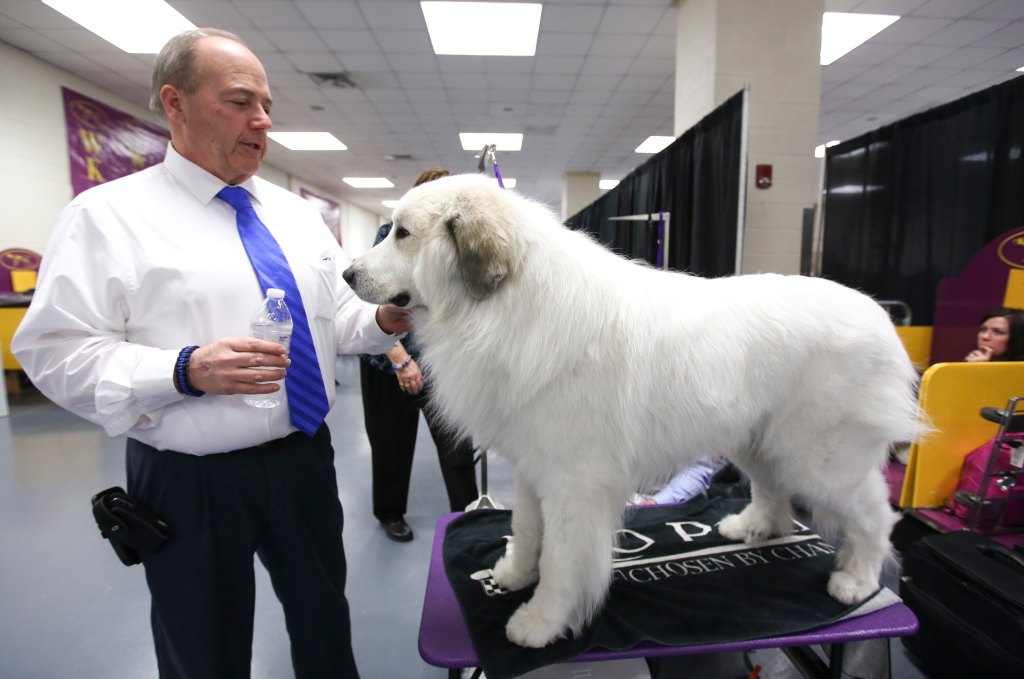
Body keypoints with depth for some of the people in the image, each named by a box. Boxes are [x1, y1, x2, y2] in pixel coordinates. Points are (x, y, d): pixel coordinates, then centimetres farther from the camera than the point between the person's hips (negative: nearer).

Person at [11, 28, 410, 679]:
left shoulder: (296, 212, 8)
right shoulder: (108, 215, -7)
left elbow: (338, 317, 10)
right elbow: (56, 352, -12)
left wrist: (383, 320, -11)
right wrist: (186, 371, -26)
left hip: (305, 459, 5)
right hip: (192, 483, -4)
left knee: (326, 624, 23)